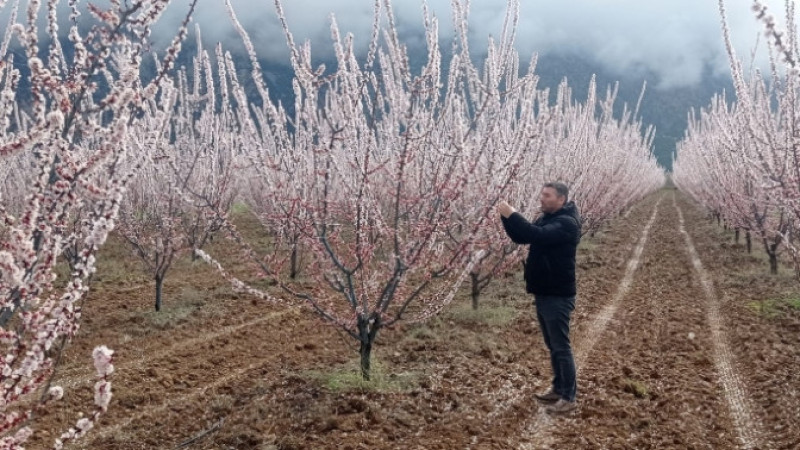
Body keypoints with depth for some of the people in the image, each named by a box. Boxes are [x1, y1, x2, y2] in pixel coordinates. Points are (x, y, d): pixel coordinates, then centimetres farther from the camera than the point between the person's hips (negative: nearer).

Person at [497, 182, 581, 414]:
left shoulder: (566, 223, -17)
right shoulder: (546, 218, 12)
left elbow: (539, 235, -32)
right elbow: (521, 237, 11)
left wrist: (512, 215, -27)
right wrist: (507, 217, -5)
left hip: (558, 296, -9)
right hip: (543, 293, 9)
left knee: (561, 347, -4)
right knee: (552, 346, 16)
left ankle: (569, 397, 2)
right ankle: (558, 388, 27)